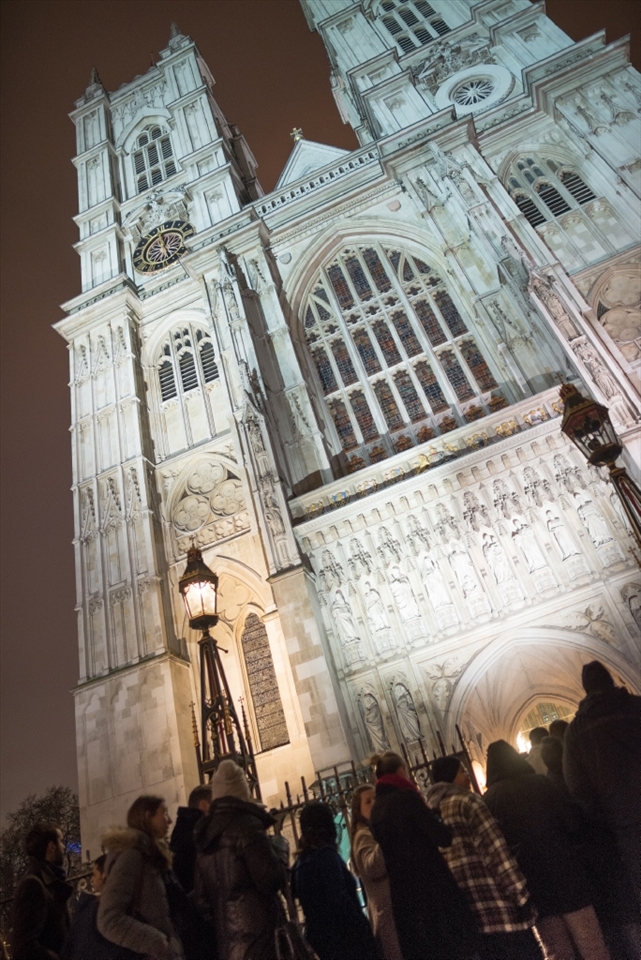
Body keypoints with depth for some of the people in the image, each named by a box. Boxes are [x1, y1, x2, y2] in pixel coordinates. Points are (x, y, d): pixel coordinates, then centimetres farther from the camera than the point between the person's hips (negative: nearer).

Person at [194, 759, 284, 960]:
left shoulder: (205, 832, 11)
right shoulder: (246, 824, -14)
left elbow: (200, 895, 16)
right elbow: (270, 879, -18)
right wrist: (279, 853, 1)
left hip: (226, 937, 8)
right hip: (252, 935, -8)